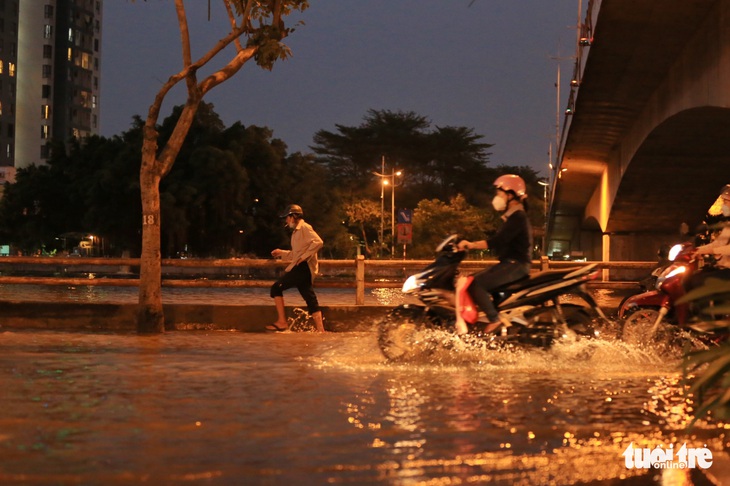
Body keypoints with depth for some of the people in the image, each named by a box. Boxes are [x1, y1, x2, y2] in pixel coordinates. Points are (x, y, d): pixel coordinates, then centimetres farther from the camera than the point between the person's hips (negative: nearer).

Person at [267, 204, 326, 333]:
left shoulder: (304, 227, -5)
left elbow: (318, 242, -21)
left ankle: (282, 322, -11)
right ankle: (320, 330, 1)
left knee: (276, 288, -10)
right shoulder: (296, 231, 24)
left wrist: (304, 256, -22)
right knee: (311, 300, 4)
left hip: (303, 268, -10)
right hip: (301, 269, 10)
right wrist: (282, 253, 21)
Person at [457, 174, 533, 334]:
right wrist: (472, 244, 14)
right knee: (475, 279, 12)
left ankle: (494, 319, -21)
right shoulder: (513, 216, 19)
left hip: (516, 265, -11)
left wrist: (471, 244, -27)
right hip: (510, 263, 11)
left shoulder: (518, 217, -15)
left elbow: (497, 241, -26)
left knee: (477, 284, -22)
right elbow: (499, 241, 21)